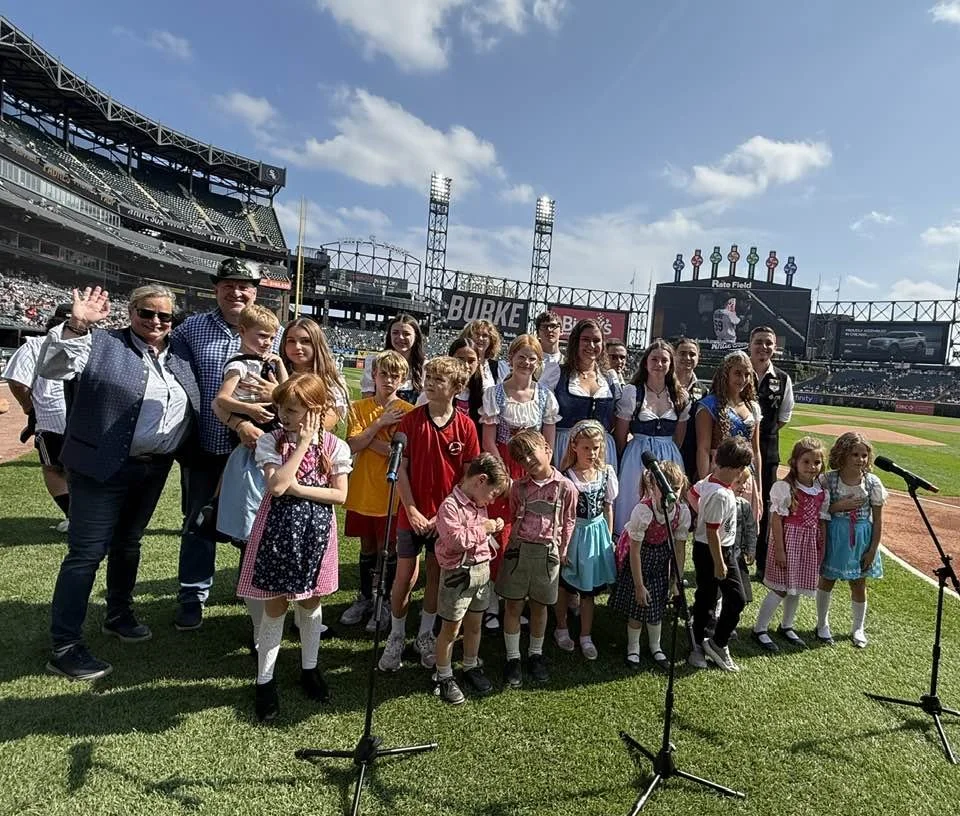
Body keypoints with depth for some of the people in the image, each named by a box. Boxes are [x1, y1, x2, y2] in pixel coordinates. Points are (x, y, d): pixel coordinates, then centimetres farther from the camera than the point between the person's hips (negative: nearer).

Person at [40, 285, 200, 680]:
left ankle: (118, 615, 39)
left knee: (128, 543, 21)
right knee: (87, 553, 0)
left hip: (155, 468, 6)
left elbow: (195, 404, 13)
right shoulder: (102, 344, -7)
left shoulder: (179, 350, 8)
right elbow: (51, 368, -16)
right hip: (103, 468, -5)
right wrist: (76, 326, -28)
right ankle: (65, 647, 11)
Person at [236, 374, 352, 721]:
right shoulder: (271, 441, -9)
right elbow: (276, 486, -22)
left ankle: (309, 668, 37)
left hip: (315, 531, 1)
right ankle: (265, 680, 26)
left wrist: (298, 489, -16)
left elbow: (340, 495, -7)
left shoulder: (334, 446, -7)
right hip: (278, 529, -1)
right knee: (275, 605, 8)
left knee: (310, 601, 17)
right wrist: (303, 445, -20)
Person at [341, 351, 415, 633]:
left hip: (392, 492, -2)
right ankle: (364, 598, 36)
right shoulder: (359, 408, 1)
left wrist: (367, 438, -16)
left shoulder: (407, 412, -6)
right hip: (363, 490, 3)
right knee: (367, 547, 17)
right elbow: (353, 446, -10)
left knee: (390, 548, 9)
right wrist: (380, 423, -19)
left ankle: (386, 602, 28)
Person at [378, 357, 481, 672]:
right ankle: (396, 637, 26)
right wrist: (411, 510, -12)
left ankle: (425, 634, 32)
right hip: (413, 513, -1)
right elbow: (401, 468, -6)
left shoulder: (465, 426, -7)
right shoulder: (410, 419, -7)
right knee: (405, 576, 7)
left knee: (436, 575, 14)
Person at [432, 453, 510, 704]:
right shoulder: (450, 505, -20)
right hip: (458, 573, -8)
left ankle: (471, 667, 38)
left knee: (475, 625, 20)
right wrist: (482, 528, -19)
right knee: (450, 629, 7)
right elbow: (456, 539, -29)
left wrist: (492, 527, 6)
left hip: (482, 569, 8)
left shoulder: (480, 504, 8)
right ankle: (444, 677, 23)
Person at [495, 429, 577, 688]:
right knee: (513, 606, 7)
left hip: (547, 552, -1)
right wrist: (515, 543, 5)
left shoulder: (565, 487, -7)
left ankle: (535, 655, 33)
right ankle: (513, 659, 21)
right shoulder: (518, 487, -2)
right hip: (519, 549, 1)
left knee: (539, 606, 14)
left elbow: (568, 522, 3)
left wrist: (561, 551, 5)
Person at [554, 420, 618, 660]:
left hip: (597, 532, 3)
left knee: (589, 588, 14)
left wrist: (609, 538, 7)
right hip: (572, 533, -3)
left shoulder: (606, 472, -5)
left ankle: (586, 636, 29)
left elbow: (608, 507, 4)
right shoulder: (566, 476, -17)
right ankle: (561, 629, 36)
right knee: (564, 586, 15)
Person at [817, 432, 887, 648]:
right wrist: (837, 506, -21)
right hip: (833, 537, -1)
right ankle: (822, 625, 30)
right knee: (826, 580, 11)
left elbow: (878, 520, -2)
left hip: (861, 539, 1)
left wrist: (872, 550, -3)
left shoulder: (872, 483, -9)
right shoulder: (828, 480, -12)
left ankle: (858, 628, 33)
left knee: (859, 583, 12)